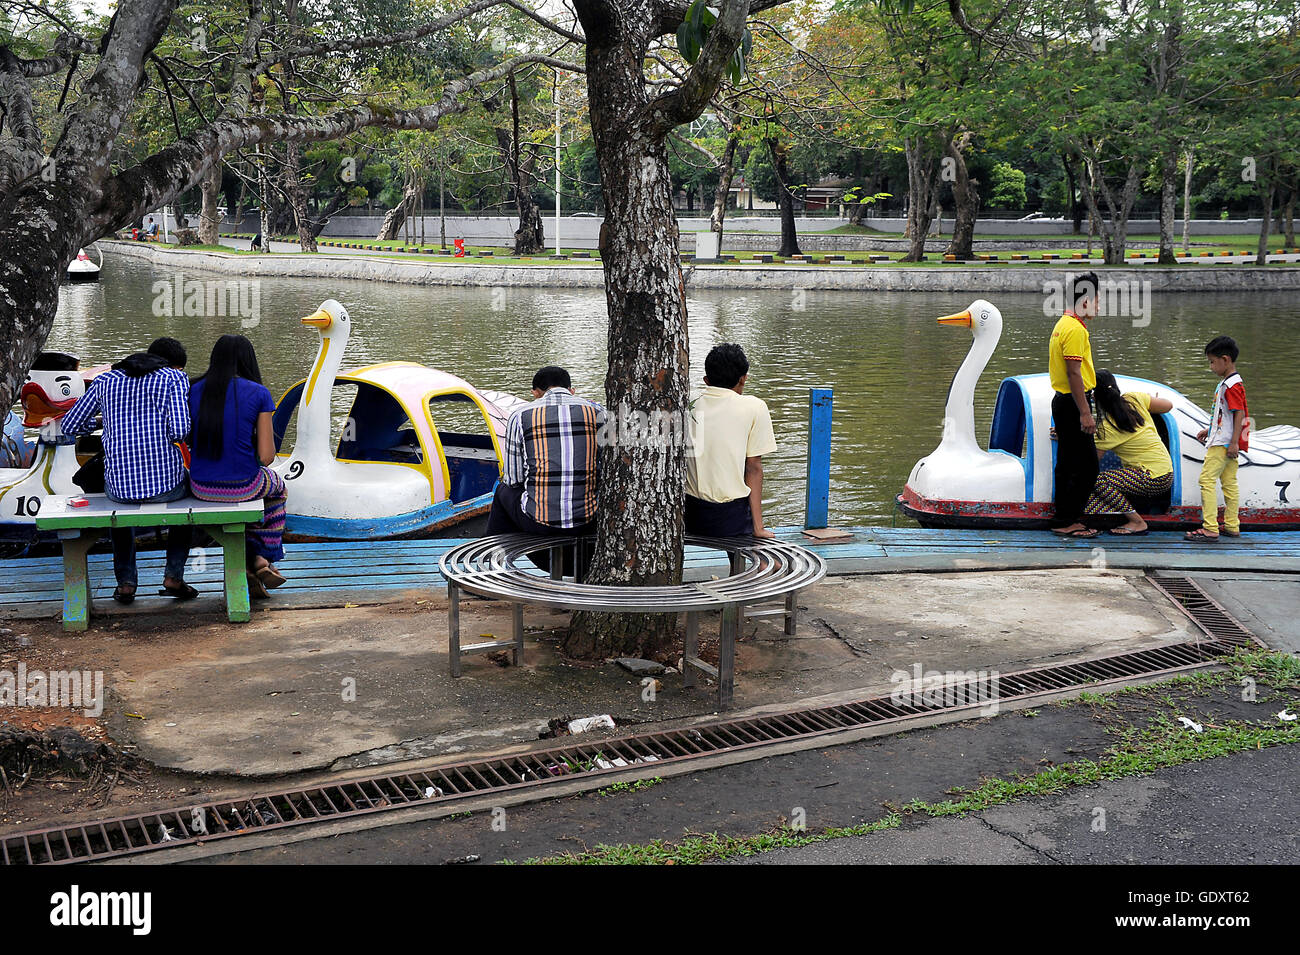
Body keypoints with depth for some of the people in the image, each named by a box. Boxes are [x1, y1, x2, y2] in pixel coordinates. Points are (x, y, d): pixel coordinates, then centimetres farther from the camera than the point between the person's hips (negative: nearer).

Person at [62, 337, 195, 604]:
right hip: (165, 484, -3)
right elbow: (179, 432, -11)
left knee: (118, 498, 40)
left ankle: (125, 582, 31)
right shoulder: (174, 378, 1)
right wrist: (158, 428, 12)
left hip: (120, 485, 3)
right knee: (189, 491, 35)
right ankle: (173, 577, 22)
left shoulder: (106, 380, 12)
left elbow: (70, 425, 15)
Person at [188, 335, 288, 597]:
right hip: (243, 484, -3)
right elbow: (266, 456, -10)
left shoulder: (195, 391, 1)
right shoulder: (258, 393, -9)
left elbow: (190, 442, 8)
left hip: (202, 487, 3)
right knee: (276, 487, 34)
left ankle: (249, 564, 30)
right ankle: (265, 560, 30)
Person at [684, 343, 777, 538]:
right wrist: (758, 527, 1)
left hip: (690, 518, 3)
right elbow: (754, 468, -2)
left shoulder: (689, 406, 7)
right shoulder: (754, 407, -2)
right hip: (730, 520, -3)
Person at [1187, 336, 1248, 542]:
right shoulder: (1226, 383, 15)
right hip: (1225, 442, 11)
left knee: (1207, 478, -12)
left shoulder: (1232, 385, -17)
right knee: (1229, 482, 12)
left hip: (1223, 443, -11)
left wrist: (1234, 442, -24)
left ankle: (1210, 529, -15)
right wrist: (1209, 430, 26)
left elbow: (1240, 413, -21)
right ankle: (1232, 526, 18)